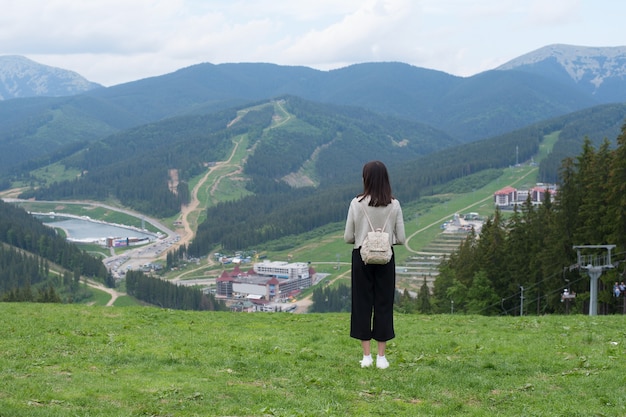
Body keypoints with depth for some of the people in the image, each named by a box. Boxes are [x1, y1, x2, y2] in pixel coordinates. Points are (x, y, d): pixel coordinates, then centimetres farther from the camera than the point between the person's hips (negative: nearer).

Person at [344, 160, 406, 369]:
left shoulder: (357, 203, -9)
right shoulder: (394, 205, -6)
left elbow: (348, 237, -5)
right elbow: (401, 238, -3)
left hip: (361, 258, -1)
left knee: (362, 304, 7)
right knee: (384, 304, 8)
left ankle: (366, 355, 7)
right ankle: (381, 356, 8)